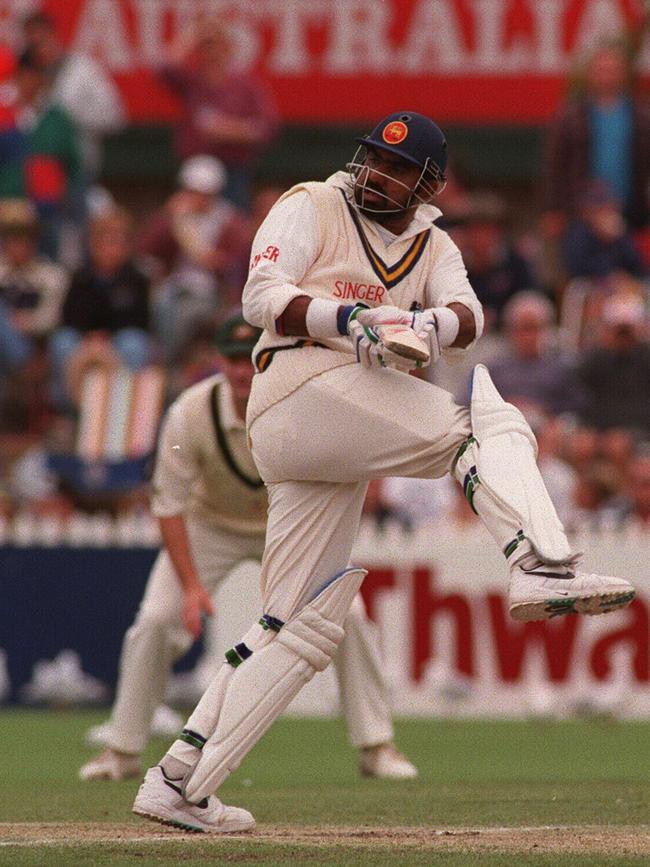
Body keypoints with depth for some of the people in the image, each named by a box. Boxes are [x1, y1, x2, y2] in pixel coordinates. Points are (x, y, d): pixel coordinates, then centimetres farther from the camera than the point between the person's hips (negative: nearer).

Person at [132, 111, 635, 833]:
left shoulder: (433, 248, 22)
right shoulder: (312, 208, 7)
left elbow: (468, 317, 1)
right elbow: (261, 296, -8)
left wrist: (431, 324, -22)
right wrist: (352, 318, -23)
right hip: (305, 389, -7)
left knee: (302, 626, 7)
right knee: (489, 423, -20)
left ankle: (179, 785, 8)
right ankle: (541, 568, -43)